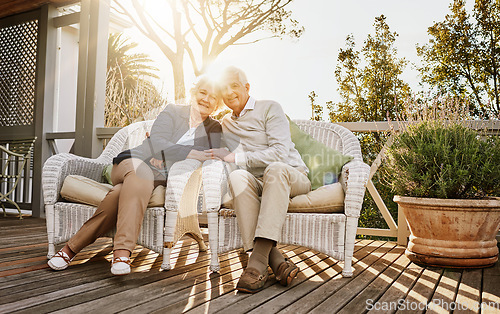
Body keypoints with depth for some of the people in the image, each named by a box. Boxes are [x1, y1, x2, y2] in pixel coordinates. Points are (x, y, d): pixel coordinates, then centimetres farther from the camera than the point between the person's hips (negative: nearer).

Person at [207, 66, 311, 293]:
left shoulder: (269, 108, 4)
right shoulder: (226, 124, 23)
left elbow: (280, 152, -9)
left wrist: (237, 158, -11)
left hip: (293, 178, -3)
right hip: (257, 184, 3)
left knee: (275, 168, -39)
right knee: (237, 177, -32)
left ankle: (258, 258, -45)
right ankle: (275, 260, -41)